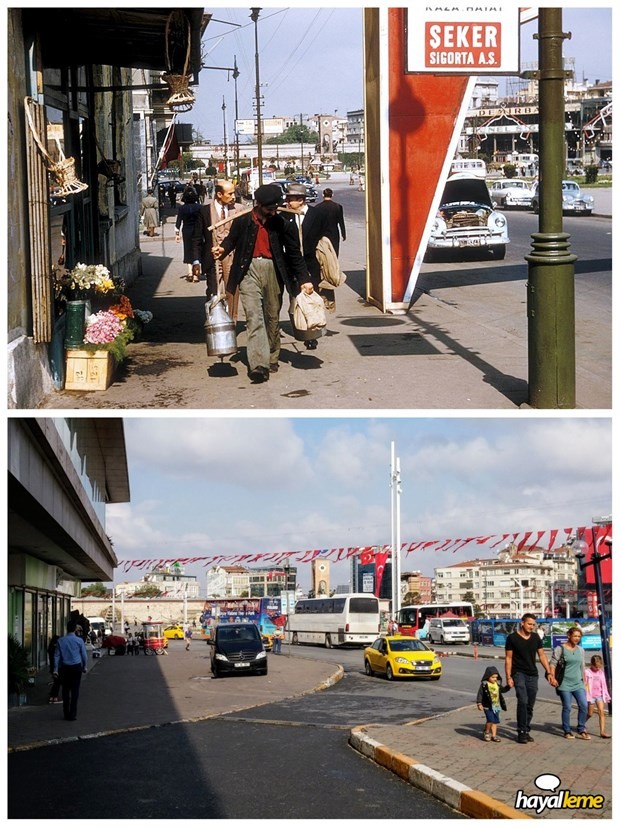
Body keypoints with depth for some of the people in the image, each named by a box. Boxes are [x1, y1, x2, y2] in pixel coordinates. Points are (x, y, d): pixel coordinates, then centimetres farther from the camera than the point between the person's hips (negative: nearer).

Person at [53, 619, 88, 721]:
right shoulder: (79, 640, -6)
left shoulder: (60, 641, 0)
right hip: (76, 667, -2)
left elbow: (56, 655, 2)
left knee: (65, 690, 10)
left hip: (64, 667, 2)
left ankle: (66, 714, 13)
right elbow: (84, 655, 0)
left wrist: (56, 670, 7)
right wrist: (84, 666, 15)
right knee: (75, 691, 1)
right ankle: (73, 714, -1)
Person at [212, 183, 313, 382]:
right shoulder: (242, 222, -1)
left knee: (272, 317, 12)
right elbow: (231, 240, 15)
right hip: (249, 270, -2)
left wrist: (304, 279, 2)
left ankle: (272, 359, 27)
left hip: (273, 271, 2)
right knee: (254, 317, -12)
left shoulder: (282, 225, 2)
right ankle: (258, 365, -19)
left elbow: (294, 254, 6)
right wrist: (223, 249, -7)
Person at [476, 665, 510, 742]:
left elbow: (503, 690, 18)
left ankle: (494, 735, 15)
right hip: (488, 706, -6)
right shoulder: (484, 684, -10)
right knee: (490, 720, -14)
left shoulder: (498, 684, 7)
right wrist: (479, 703, -13)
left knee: (495, 721, 7)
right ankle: (486, 733, 7)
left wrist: (509, 687, 1)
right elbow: (480, 694, -8)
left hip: (496, 706, 6)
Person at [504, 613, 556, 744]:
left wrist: (548, 673, 4)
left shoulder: (535, 638, 9)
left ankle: (526, 731, 16)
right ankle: (521, 732, -16)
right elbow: (509, 658, -3)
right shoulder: (512, 638, -4)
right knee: (522, 701, -19)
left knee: (530, 705, 6)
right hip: (519, 674, -5)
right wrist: (508, 677, -9)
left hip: (532, 675, 5)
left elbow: (542, 655, 12)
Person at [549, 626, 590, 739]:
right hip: (565, 683, -5)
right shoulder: (560, 649, -4)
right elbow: (553, 664, -4)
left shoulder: (580, 650, 12)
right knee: (567, 708, -1)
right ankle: (567, 731, 11)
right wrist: (553, 678, -12)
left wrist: (584, 681, 19)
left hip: (578, 683, 5)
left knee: (584, 705, -4)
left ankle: (581, 730, 7)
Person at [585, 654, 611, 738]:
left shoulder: (601, 672, 8)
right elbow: (585, 685, -8)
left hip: (599, 695, 4)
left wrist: (606, 696, 11)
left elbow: (603, 685, 12)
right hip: (591, 695, -4)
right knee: (590, 714, 4)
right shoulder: (587, 672, -7)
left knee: (601, 712, -8)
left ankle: (602, 732, -13)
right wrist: (587, 696, -14)